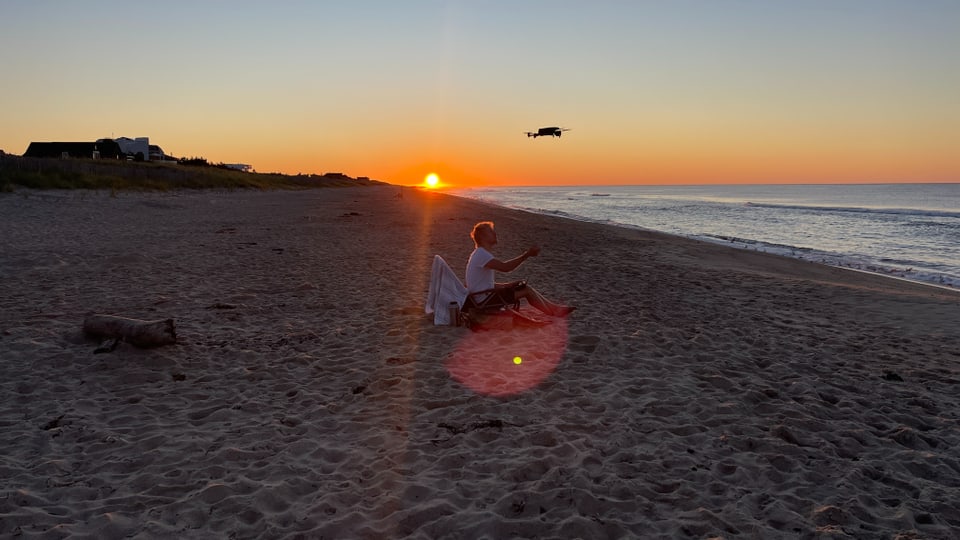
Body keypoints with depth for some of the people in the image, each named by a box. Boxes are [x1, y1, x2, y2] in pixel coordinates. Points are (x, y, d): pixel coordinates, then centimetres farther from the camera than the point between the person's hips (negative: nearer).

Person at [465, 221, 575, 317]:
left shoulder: (481, 254, 15)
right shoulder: (481, 254, -19)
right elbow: (505, 267, -31)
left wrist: (508, 285, 7)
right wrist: (527, 255, -28)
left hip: (486, 294, 10)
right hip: (484, 299, -10)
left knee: (523, 285, 7)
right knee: (527, 290, -8)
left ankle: (553, 307, 11)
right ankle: (554, 313, 5)